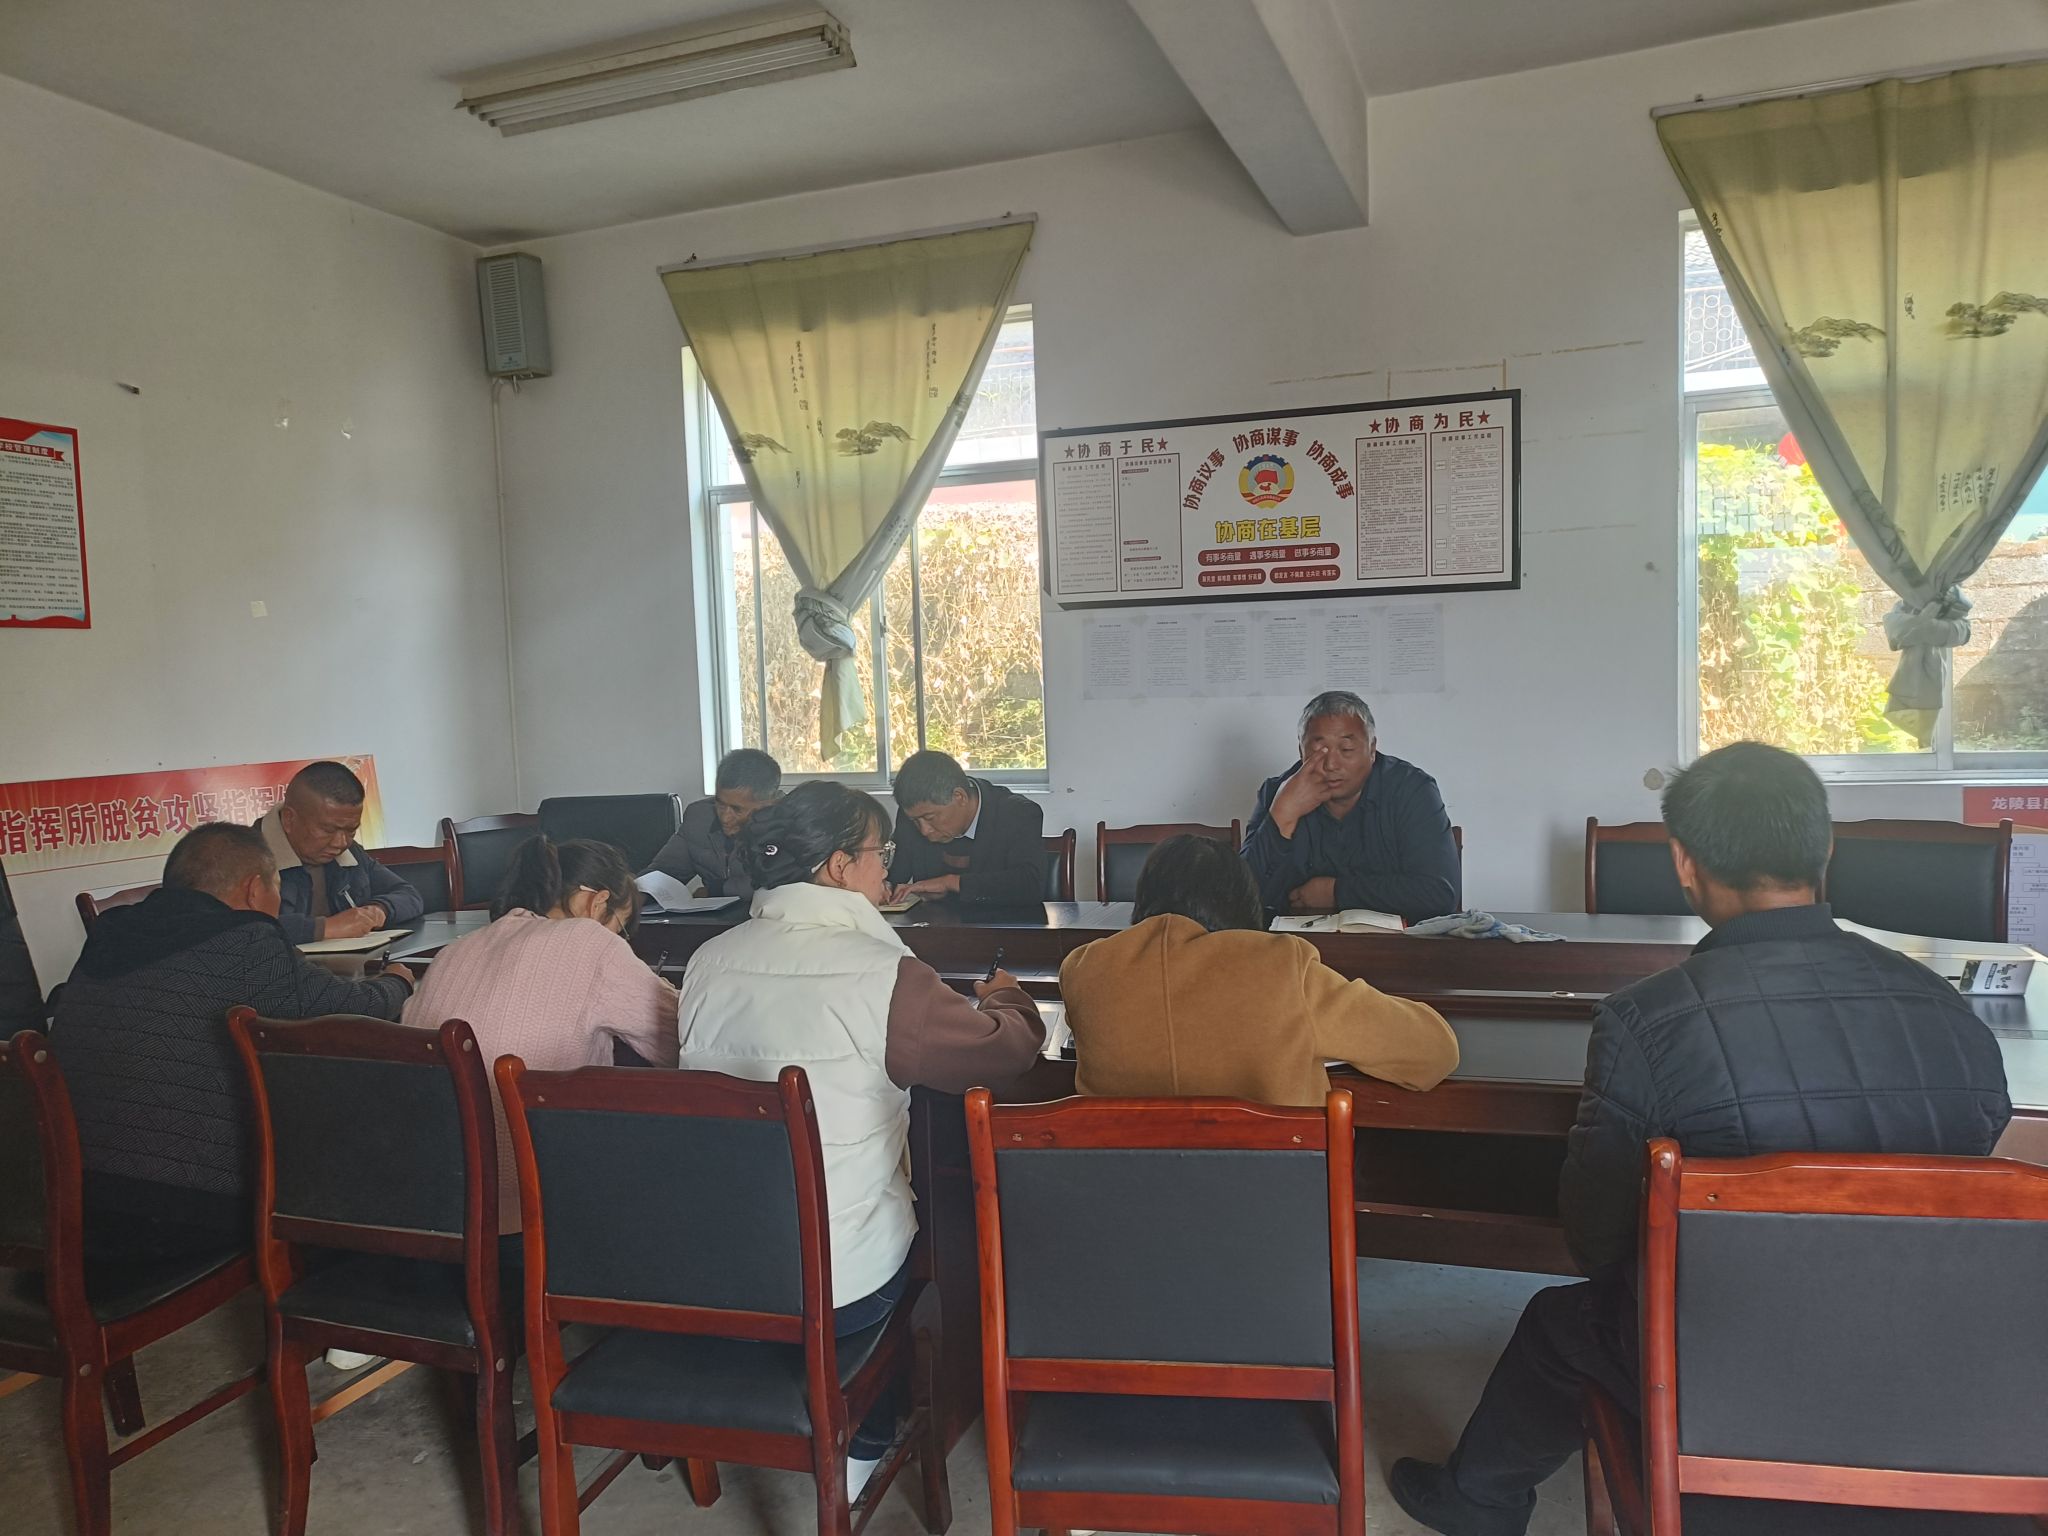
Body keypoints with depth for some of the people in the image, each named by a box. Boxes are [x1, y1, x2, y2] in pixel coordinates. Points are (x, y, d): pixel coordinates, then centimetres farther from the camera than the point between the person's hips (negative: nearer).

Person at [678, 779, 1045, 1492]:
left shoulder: (707, 962, -3)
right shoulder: (884, 975, -18)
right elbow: (1007, 1047, -7)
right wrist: (1005, 999, 16)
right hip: (842, 1289, -5)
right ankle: (862, 1447, 35)